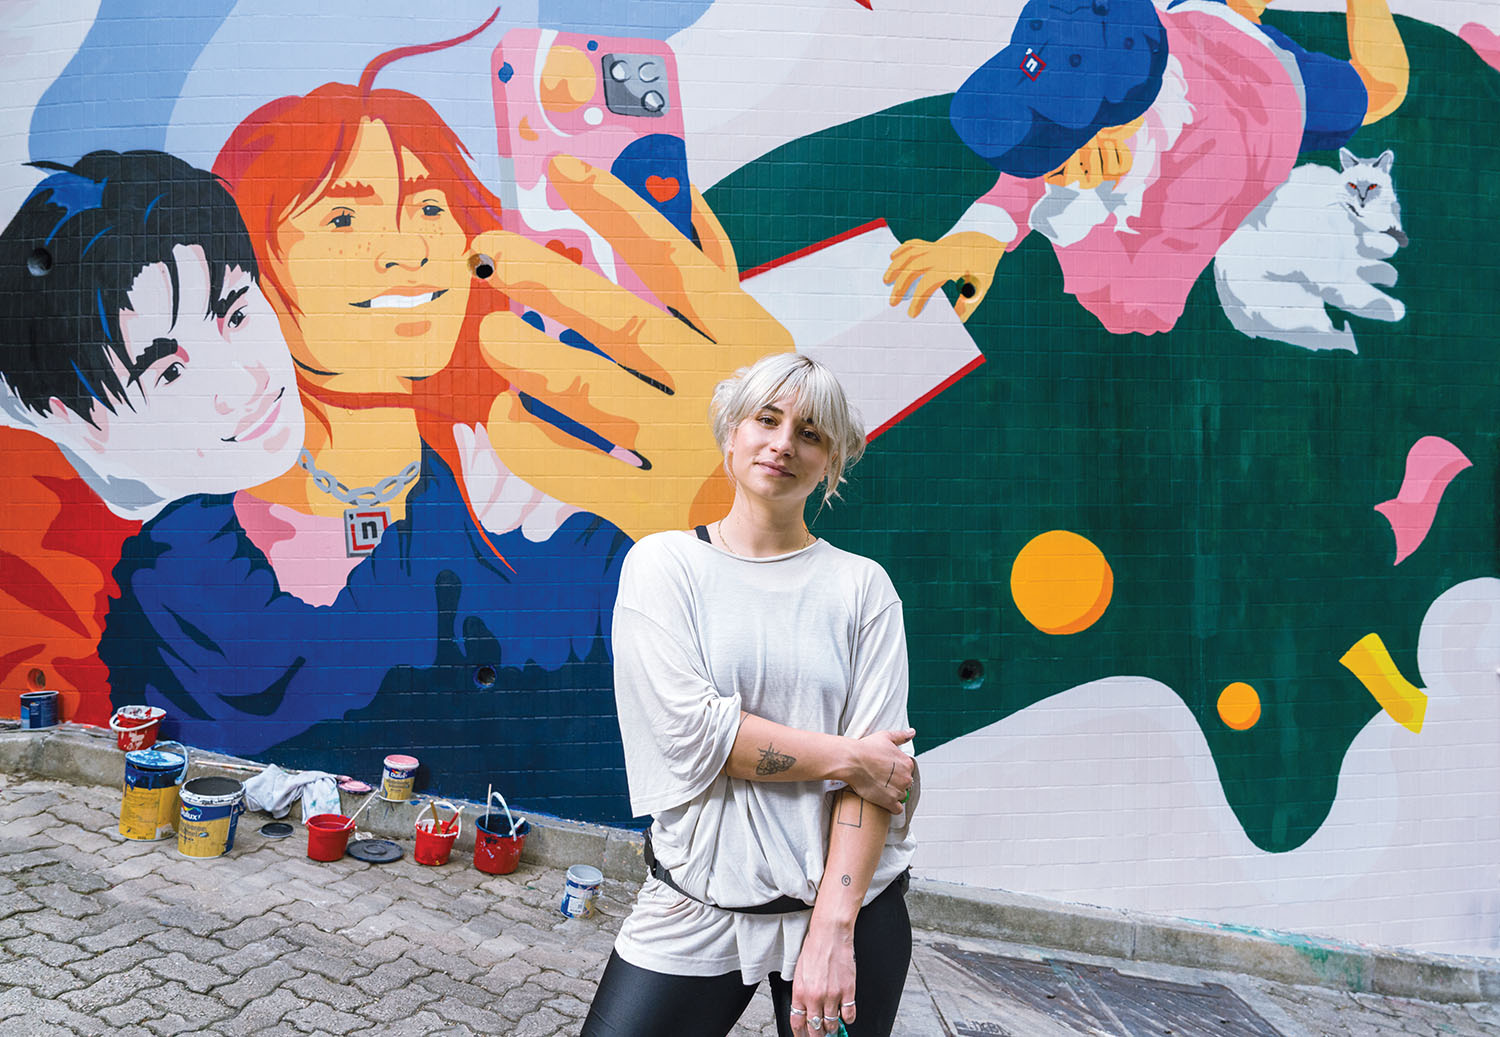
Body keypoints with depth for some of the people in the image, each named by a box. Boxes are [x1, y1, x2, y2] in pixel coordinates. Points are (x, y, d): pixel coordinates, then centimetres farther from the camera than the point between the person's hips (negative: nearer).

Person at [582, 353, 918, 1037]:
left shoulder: (862, 585, 0)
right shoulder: (662, 563, -2)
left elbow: (879, 763, -7)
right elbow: (690, 728, -13)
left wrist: (833, 927, -15)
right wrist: (843, 756, -12)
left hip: (848, 903, 1)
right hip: (698, 910, 0)